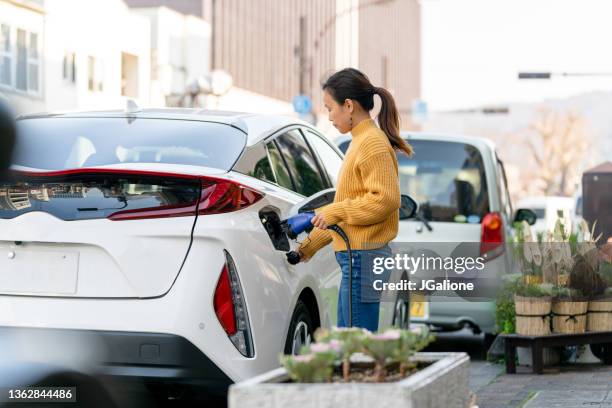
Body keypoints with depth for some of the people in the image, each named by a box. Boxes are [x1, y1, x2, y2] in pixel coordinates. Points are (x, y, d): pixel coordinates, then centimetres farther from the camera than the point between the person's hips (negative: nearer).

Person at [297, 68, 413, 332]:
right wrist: (312, 242, 26)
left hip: (363, 257, -10)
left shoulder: (373, 143, -12)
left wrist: (334, 211, -16)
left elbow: (385, 199, -22)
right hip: (356, 257, 10)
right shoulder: (360, 141, 17)